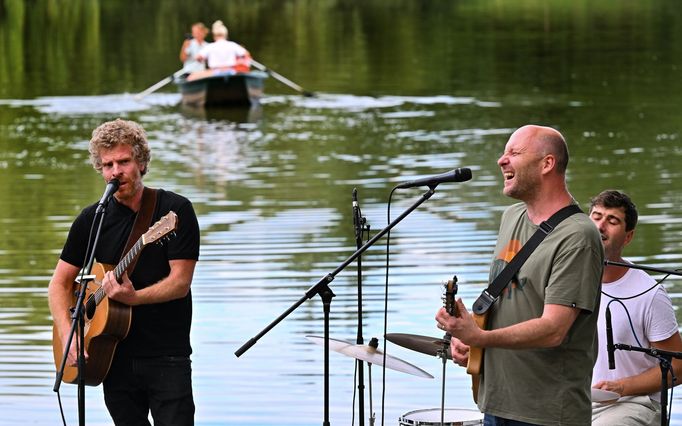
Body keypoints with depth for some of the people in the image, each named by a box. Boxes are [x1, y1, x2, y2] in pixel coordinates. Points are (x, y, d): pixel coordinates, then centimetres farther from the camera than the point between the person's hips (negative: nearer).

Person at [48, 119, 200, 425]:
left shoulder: (175, 210, -4)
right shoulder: (91, 220, 7)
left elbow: (180, 282, -10)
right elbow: (60, 284, 10)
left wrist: (133, 297, -27)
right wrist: (67, 335, -6)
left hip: (167, 357, -4)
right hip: (115, 358, 4)